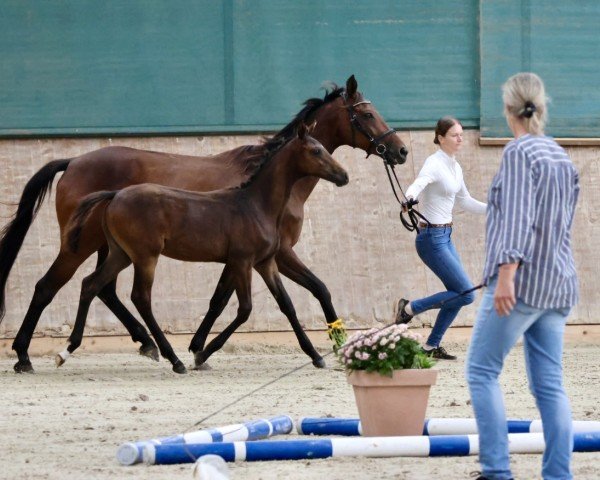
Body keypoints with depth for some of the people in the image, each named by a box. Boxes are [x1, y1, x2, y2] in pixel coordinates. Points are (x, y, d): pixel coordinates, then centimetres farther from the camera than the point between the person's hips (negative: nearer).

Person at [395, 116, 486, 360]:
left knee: (459, 294, 9)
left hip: (445, 237, 9)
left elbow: (465, 201, 25)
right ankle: (409, 308, 0)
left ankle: (432, 345, 17)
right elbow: (418, 185, -36)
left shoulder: (455, 167, 11)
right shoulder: (434, 164, -16)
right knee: (466, 293, -11)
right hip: (432, 238, -9)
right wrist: (409, 199, -58)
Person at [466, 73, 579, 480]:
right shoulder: (564, 159, 13)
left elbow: (518, 218, -19)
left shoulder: (519, 152, -9)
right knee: (549, 384, 6)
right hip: (558, 285, 7)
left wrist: (507, 273, -24)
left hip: (522, 280, -7)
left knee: (482, 371, -1)